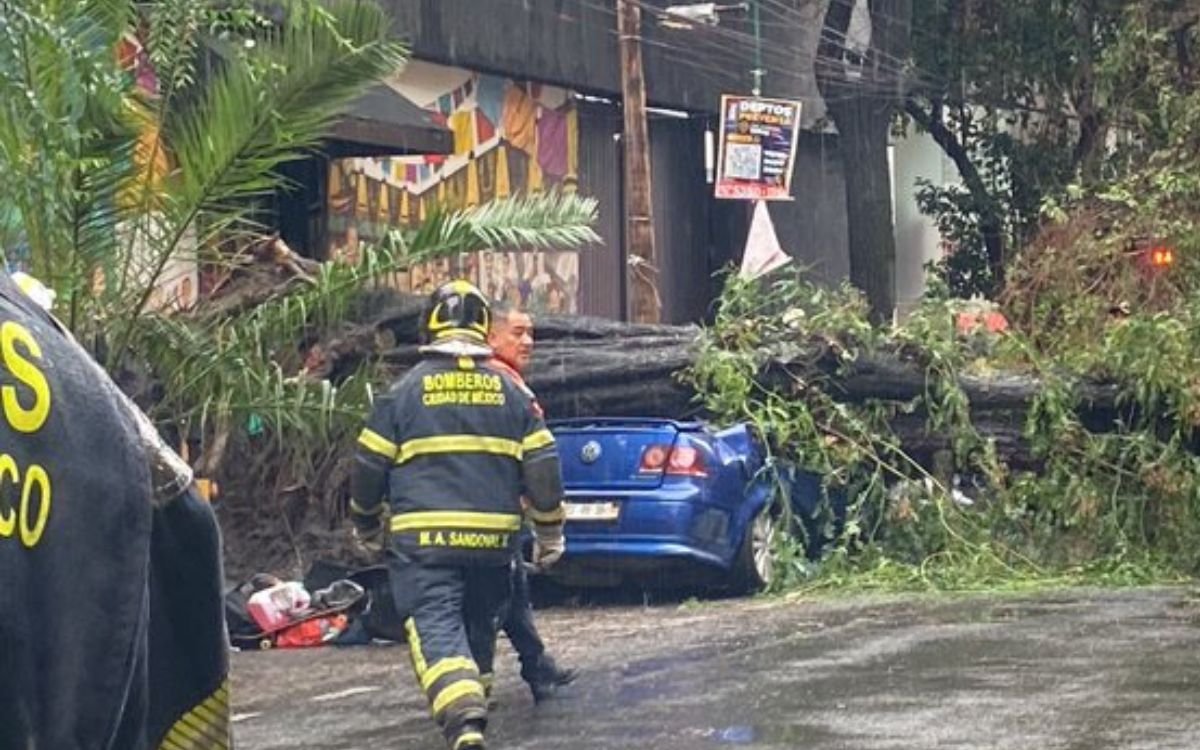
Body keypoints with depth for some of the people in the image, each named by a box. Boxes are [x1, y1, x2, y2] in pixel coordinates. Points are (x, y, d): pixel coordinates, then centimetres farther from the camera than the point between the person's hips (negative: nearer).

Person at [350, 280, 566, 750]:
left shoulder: (405, 391, 0)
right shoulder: (510, 392, 7)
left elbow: (370, 466, 3)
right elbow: (542, 466, 5)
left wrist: (367, 528, 19)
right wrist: (550, 534, 15)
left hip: (423, 538, -3)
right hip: (493, 536, 3)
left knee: (435, 627, -9)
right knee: (479, 625, 21)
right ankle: (472, 706, 34)